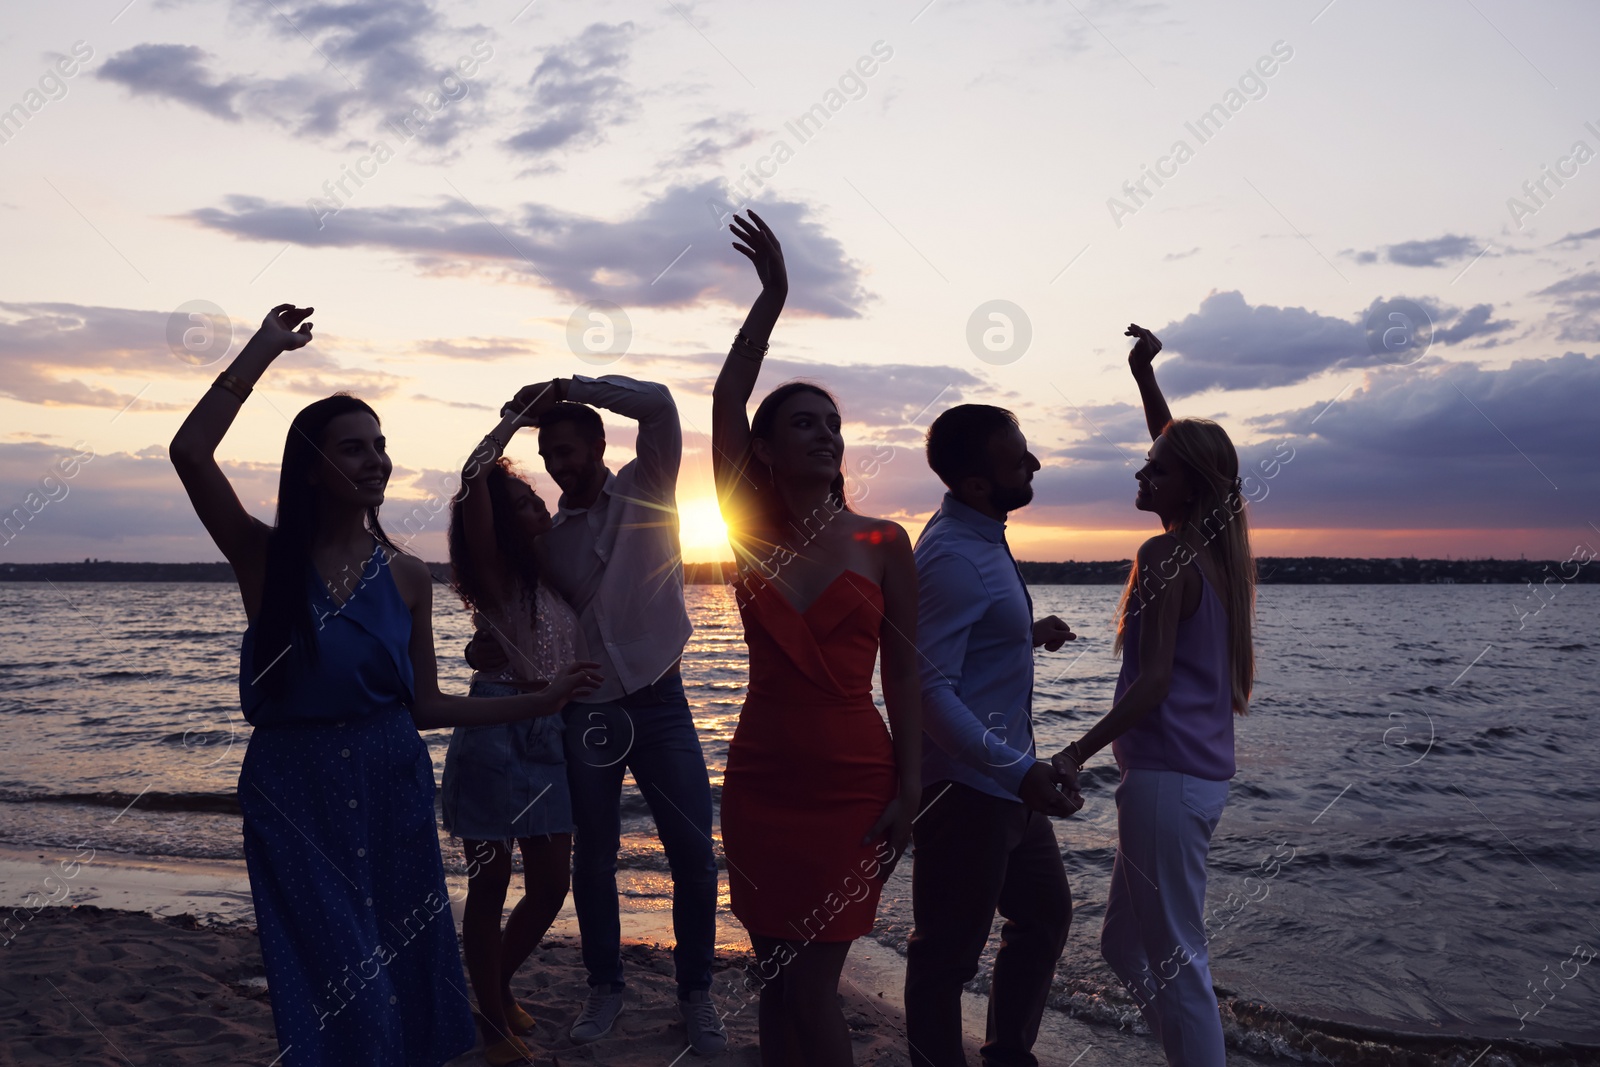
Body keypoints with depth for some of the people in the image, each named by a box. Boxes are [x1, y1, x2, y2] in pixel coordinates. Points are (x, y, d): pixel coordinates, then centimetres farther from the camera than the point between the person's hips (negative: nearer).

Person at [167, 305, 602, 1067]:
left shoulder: (406, 576, 3)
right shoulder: (265, 558, -4)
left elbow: (424, 704, 6)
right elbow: (189, 451, -19)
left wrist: (540, 702, 1)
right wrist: (266, 347, -12)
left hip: (391, 786, 3)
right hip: (294, 794, -3)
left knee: (403, 980, 11)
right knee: (335, 986, 0)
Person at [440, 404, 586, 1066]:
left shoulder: (556, 572, 9)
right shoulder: (494, 575, -9)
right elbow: (474, 475, -21)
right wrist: (518, 415, -12)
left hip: (550, 738, 7)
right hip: (495, 735, -7)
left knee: (550, 885, 11)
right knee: (490, 886, 3)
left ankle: (499, 985, 35)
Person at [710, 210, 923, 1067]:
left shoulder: (883, 543, -2)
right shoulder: (752, 531, 2)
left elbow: (902, 673, -1)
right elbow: (726, 400, -2)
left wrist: (909, 786, -7)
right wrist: (771, 295, -3)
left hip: (854, 785, -2)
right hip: (761, 779, 2)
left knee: (810, 985, 0)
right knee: (777, 978, 10)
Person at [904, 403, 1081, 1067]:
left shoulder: (980, 539, 8)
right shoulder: (952, 558, -24)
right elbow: (930, 690, -29)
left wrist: (1028, 636, 33)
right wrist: (1019, 770, -34)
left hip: (1005, 782, 11)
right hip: (963, 788, -11)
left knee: (1045, 913, 24)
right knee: (948, 954, 5)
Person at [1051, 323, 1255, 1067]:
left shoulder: (1165, 555, -14)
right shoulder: (1213, 550, 10)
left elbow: (1154, 681, -20)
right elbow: (1181, 449, 26)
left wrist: (1077, 753, -21)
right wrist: (1145, 376, 25)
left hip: (1165, 775, -9)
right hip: (1202, 775, 9)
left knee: (1173, 958, -1)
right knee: (1126, 945, 18)